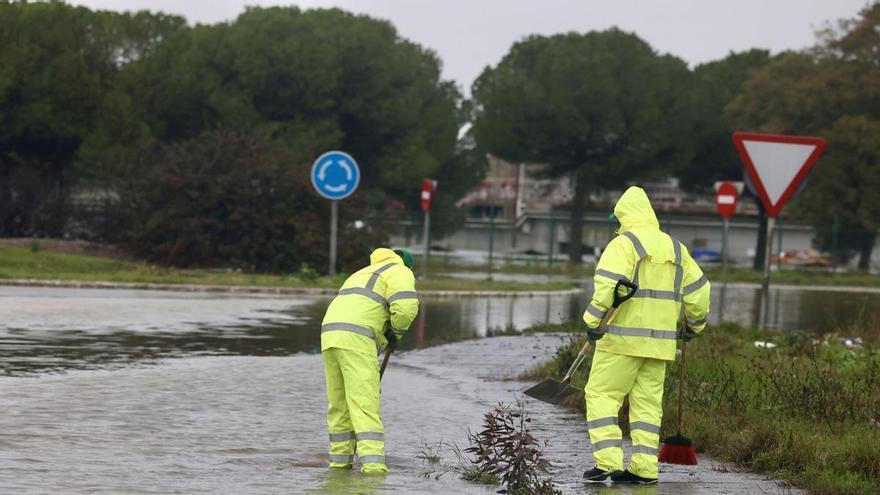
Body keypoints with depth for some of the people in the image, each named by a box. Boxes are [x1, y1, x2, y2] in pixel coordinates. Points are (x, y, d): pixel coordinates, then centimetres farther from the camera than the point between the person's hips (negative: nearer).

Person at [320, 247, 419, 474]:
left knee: (339, 404, 19)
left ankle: (340, 460, 26)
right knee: (365, 404, -11)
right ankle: (373, 464, -20)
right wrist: (397, 330, 9)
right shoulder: (400, 272, 11)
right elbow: (406, 308, -9)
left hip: (330, 335, 7)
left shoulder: (363, 276, 37)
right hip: (355, 339, -7)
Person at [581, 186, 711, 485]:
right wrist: (695, 324, 29)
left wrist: (593, 321, -16)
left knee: (601, 394, 0)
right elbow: (698, 289, 16)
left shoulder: (623, 244, -7)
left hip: (623, 338, -6)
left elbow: (608, 284, -21)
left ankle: (608, 461, -10)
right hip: (660, 341, 6)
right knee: (647, 402, 9)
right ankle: (644, 467, 4)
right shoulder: (675, 248, 14)